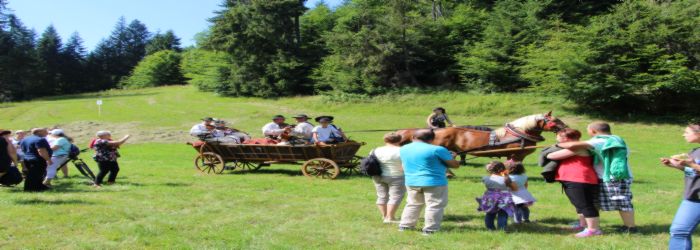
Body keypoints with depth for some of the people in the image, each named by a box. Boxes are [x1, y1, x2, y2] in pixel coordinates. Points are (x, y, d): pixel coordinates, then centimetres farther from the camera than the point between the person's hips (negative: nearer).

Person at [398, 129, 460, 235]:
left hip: (411, 182, 6)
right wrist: (451, 157, 15)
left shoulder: (403, 149, 4)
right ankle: (430, 229, 3)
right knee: (434, 206, 4)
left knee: (413, 204, 19)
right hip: (434, 182, -6)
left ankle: (404, 226, 22)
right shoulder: (436, 149, -14)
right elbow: (455, 165, -7)